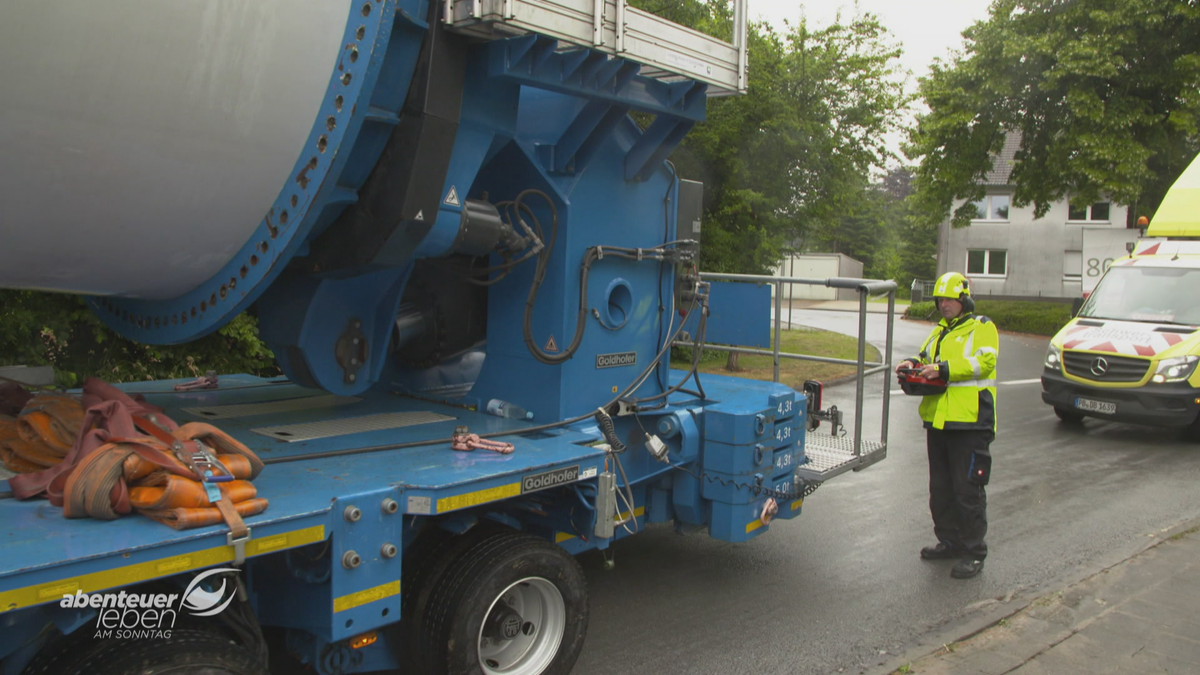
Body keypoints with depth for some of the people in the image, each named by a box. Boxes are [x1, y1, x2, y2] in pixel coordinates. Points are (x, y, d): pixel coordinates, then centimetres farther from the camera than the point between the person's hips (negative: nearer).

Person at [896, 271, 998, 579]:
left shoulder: (982, 328, -3)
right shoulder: (940, 331, 21)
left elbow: (984, 362, -16)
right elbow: (927, 357, 20)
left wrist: (944, 369, -25)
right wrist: (914, 363, -3)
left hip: (969, 421, -8)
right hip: (937, 418, 8)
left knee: (967, 489, -4)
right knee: (940, 487, 14)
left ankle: (973, 551, 5)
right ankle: (949, 541, 26)